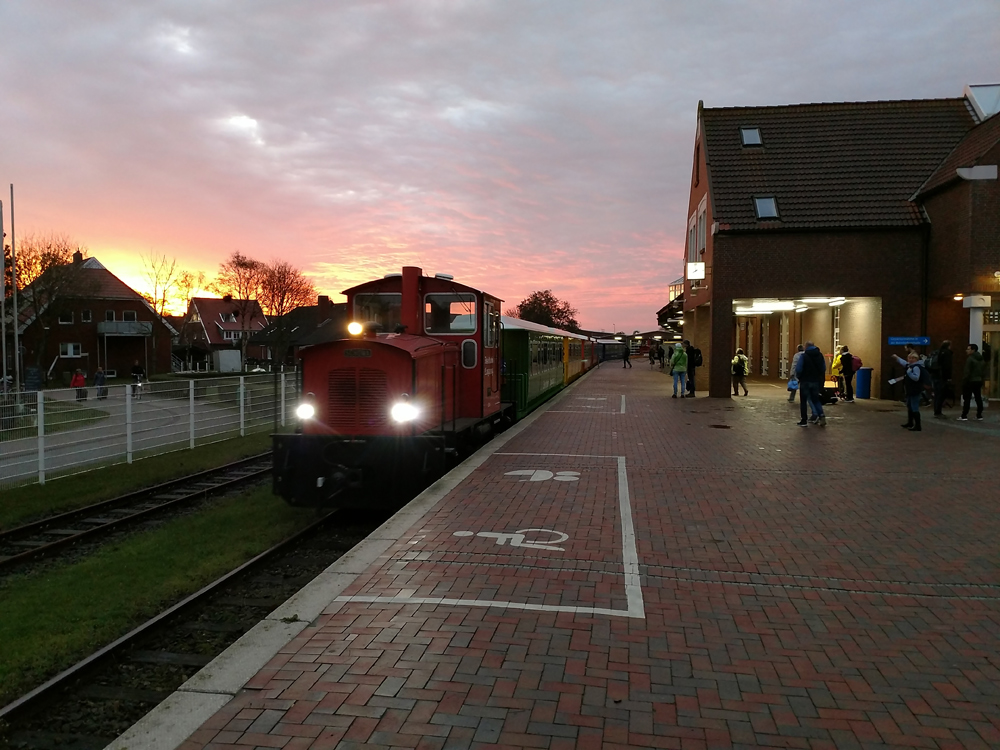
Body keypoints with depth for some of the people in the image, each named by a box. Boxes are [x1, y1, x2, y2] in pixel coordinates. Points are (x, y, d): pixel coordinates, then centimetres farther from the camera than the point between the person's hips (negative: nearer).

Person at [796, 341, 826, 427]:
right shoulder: (820, 355, 3)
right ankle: (821, 415, -4)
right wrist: (818, 376, 17)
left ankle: (804, 421, 7)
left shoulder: (803, 355, -12)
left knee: (803, 401, 6)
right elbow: (823, 369, 6)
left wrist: (798, 376, 3)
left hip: (805, 381, -4)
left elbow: (798, 369, -15)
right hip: (816, 381, 4)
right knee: (815, 399, 16)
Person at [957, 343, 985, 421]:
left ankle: (964, 416, -8)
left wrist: (964, 381, -14)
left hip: (970, 381, -8)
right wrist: (981, 378, 18)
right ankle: (979, 415, 13)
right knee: (978, 398, 11)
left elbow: (967, 372, -18)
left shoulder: (970, 359, -15)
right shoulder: (982, 359, 13)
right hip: (979, 381, 8)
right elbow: (984, 371, 16)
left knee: (967, 399, -7)